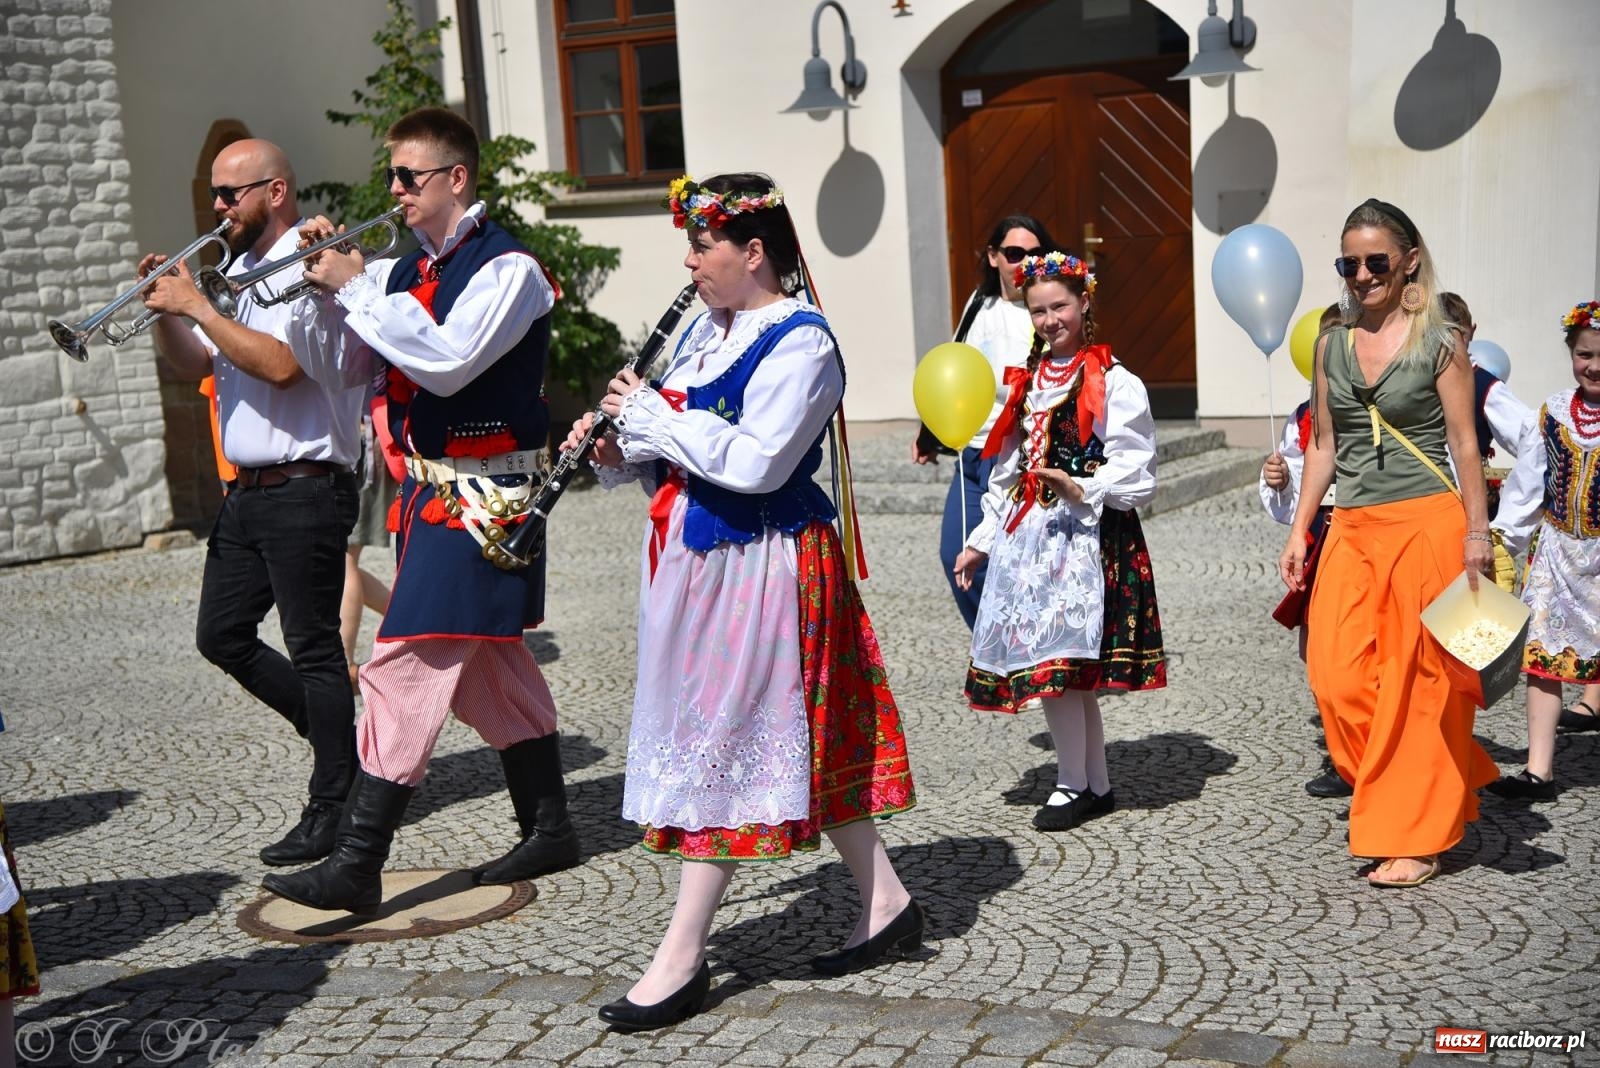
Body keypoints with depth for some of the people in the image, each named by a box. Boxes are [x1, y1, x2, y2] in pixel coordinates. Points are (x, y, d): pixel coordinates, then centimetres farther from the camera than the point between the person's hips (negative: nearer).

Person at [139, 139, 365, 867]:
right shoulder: (242, 274, 17)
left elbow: (281, 364, -26)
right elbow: (192, 365, 18)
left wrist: (196, 305, -19)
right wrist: (166, 309, 0)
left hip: (304, 491, -9)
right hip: (247, 492, 9)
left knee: (314, 646, -2)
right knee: (222, 635, 13)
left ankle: (333, 811, 8)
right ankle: (336, 736, 28)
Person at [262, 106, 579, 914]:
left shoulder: (507, 270, -12)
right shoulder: (403, 272, 12)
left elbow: (448, 360, -26)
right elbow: (343, 366, 13)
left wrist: (357, 286, -20)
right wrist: (326, 287, -1)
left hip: (479, 497, -9)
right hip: (430, 492, 9)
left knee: (406, 666, -11)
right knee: (490, 664, 15)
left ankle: (356, 865, -6)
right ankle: (548, 830, 28)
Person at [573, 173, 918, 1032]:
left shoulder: (800, 344, -14)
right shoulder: (705, 329, 13)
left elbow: (756, 462, -25)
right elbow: (674, 450, 20)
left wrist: (650, 414, -18)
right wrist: (619, 450, 0)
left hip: (760, 565, -9)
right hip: (699, 556, 9)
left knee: (725, 743, -4)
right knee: (792, 742, 13)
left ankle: (681, 958, 4)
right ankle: (886, 902, 25)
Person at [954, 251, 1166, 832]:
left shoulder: (1113, 381, -6)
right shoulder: (1032, 380, 15)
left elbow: (1135, 472, -10)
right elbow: (1009, 471, 20)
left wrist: (1082, 488, -25)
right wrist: (981, 540, 19)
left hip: (1087, 532, -7)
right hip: (1028, 533, 7)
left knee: (1053, 658, -9)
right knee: (1070, 667, 8)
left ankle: (1072, 784, 6)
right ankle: (1098, 785, 17)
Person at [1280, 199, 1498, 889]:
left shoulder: (1440, 344, -1)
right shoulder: (1331, 347, 11)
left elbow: (1463, 443, -1)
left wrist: (1477, 532, -7)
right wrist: (1298, 532, 10)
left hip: (1426, 522, -4)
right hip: (1352, 529, 5)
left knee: (1419, 683, 0)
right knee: (1338, 679, -4)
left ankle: (1417, 837, 12)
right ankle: (1441, 793, 19)